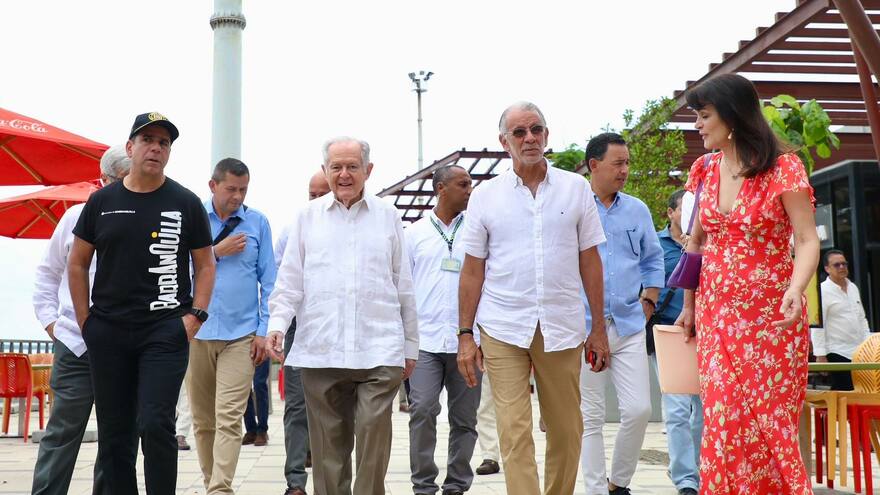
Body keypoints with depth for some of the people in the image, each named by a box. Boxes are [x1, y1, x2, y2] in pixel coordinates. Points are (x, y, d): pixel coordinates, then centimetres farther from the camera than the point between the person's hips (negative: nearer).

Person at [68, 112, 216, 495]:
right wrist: (84, 318, 6)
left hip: (165, 330, -3)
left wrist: (195, 316, -5)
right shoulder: (102, 201, 7)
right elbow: (77, 264, 13)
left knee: (155, 425, -13)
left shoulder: (186, 203, 2)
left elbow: (205, 265, 6)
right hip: (107, 332, 3)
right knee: (114, 432, 9)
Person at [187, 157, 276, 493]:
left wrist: (264, 330, -1)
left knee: (228, 419, -11)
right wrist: (216, 252, -7)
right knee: (202, 420, 9)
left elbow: (269, 281, 5)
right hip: (196, 332, 2)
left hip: (241, 335, -1)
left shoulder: (258, 222, 5)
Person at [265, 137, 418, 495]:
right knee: (328, 445, 6)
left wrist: (410, 345, 14)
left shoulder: (387, 216, 11)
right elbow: (290, 282, 9)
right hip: (320, 351, 1)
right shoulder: (308, 217, 11)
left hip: (379, 349, -1)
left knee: (374, 436, -8)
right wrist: (277, 324, -7)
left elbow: (404, 287, 13)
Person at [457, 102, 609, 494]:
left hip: (562, 328, 1)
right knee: (515, 433, -4)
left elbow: (590, 261, 7)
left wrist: (599, 328, 4)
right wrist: (465, 335, 1)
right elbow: (472, 270, 6)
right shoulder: (485, 196, 5)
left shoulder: (576, 188, 7)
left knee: (567, 432, 8)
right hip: (503, 329, -1)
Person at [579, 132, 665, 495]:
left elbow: (654, 260, 20)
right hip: (584, 326, -3)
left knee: (639, 409, -1)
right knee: (591, 417, 3)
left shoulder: (637, 210, 10)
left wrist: (648, 301, 9)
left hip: (629, 325, 3)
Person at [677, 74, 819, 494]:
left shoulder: (783, 168, -8)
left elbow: (807, 240, -12)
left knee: (768, 424, -2)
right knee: (724, 424, 2)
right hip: (717, 317, 4)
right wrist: (689, 307, 17)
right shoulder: (704, 172, 8)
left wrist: (795, 291, -29)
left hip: (772, 317, -4)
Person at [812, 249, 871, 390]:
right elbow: (817, 326, -13)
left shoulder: (853, 288, 13)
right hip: (837, 354, -7)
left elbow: (862, 318, 20)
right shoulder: (822, 291, -10)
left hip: (859, 352, 7)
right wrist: (820, 355, -17)